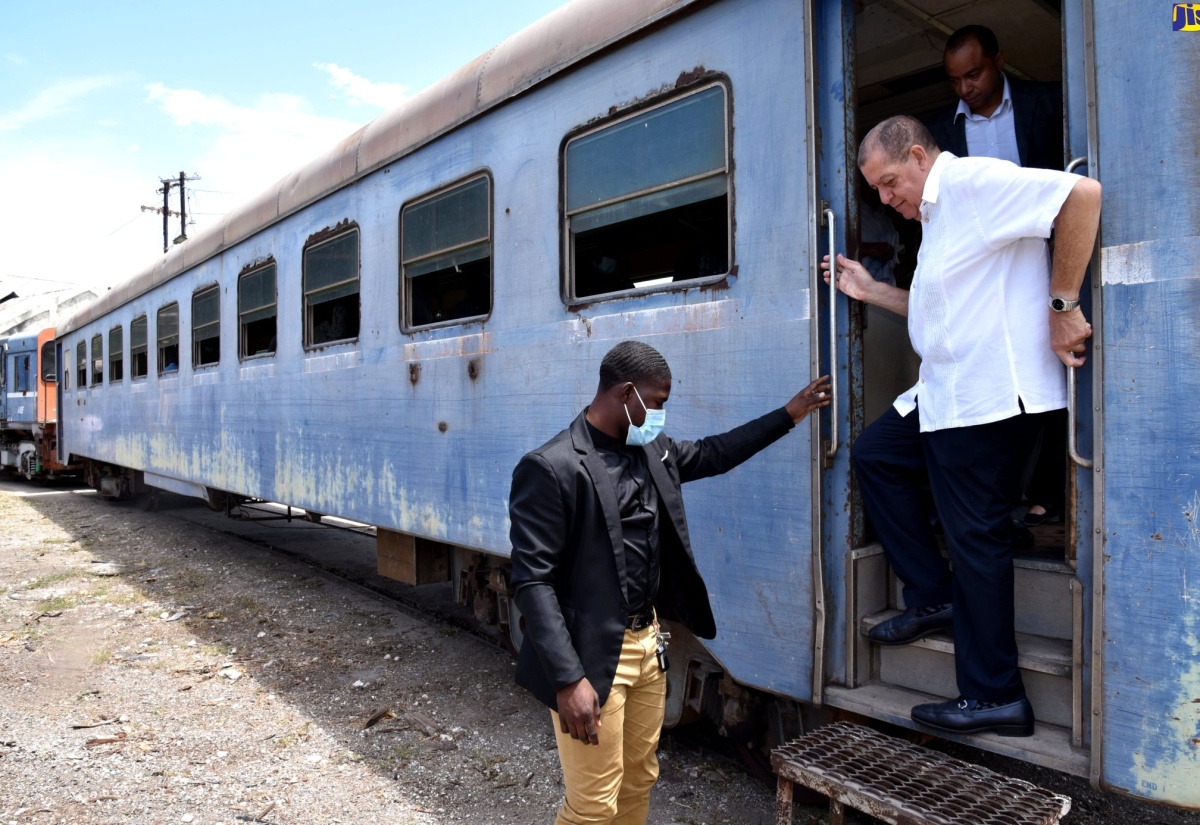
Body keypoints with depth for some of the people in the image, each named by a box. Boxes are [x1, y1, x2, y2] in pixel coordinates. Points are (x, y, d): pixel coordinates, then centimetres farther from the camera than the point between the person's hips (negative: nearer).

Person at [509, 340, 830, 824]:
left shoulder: (653, 450, 6)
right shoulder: (550, 468, -18)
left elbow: (713, 454, 24)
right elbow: (533, 582, -20)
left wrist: (790, 414, 23)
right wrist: (568, 679, -25)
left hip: (648, 643, 8)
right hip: (591, 657, -7)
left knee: (639, 782, 20)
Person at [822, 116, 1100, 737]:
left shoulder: (974, 181, -11)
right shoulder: (938, 215, 20)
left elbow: (1082, 193, -24)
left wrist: (1061, 305, -22)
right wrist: (870, 291, 20)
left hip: (989, 395, -11)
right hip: (945, 395, 11)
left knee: (975, 537, -5)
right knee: (873, 454, 17)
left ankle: (994, 697, 9)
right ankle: (933, 597, 20)